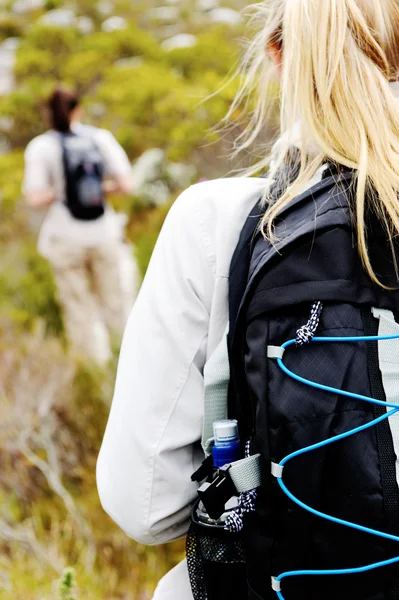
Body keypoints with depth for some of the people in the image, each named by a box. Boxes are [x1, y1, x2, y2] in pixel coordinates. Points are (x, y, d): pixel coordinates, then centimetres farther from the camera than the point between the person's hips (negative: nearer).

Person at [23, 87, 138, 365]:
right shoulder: (102, 138, -1)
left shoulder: (41, 147, -6)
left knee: (81, 311, 11)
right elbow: (127, 185, -4)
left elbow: (36, 199, -12)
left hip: (67, 239, -1)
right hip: (104, 235, 1)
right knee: (116, 307, 14)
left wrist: (59, 192, 7)